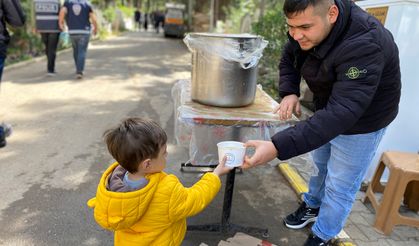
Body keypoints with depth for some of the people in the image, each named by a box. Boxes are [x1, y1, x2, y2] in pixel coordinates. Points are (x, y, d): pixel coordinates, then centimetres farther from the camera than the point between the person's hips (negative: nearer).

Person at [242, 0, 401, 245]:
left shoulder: (363, 45, -39)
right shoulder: (307, 26, -16)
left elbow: (341, 114, -47)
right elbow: (288, 58, 1)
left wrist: (278, 147, -55)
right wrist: (289, 92, -19)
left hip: (361, 121, -7)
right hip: (327, 107, 7)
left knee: (339, 187, 6)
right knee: (320, 164, 25)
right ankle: (312, 206, 51)